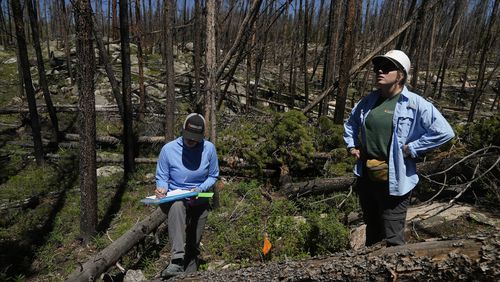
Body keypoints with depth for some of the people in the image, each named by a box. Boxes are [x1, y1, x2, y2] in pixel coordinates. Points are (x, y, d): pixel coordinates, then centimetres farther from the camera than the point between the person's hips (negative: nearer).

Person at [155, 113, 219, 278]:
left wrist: (200, 189, -16)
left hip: (199, 202, 2)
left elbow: (213, 176, 2)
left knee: (193, 245, 8)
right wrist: (162, 189, -23)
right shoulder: (168, 149, -11)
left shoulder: (209, 148, -8)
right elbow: (162, 177, -1)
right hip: (174, 199, -2)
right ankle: (177, 262, -44)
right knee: (177, 206, -38)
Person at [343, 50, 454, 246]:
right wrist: (351, 145, 11)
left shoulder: (415, 104, -11)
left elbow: (444, 131, -16)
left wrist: (411, 149, -15)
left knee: (393, 239, 1)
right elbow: (351, 122, 24)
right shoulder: (369, 100, 6)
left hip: (394, 181, -6)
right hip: (366, 176, 6)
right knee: (372, 230, 25)